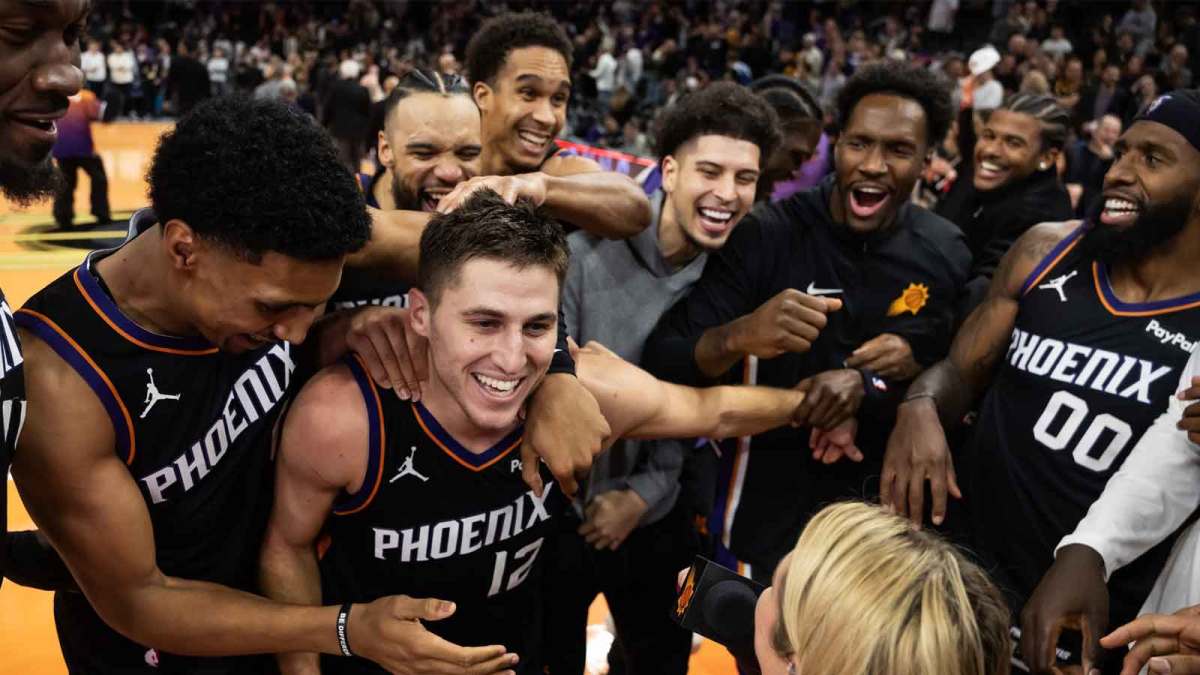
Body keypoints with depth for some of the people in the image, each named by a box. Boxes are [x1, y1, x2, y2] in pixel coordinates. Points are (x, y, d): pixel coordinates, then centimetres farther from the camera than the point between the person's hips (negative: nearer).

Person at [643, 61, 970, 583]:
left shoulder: (944, 255, -5)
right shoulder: (764, 234, -17)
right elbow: (660, 364, -23)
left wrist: (864, 384, -20)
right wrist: (738, 337, -44)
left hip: (878, 509, 4)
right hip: (763, 515, -3)